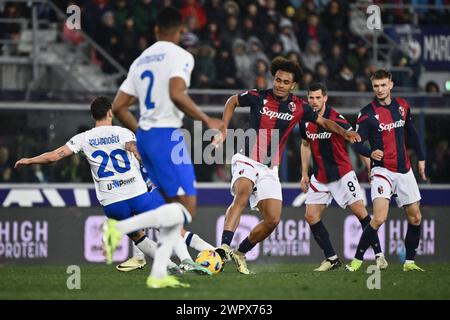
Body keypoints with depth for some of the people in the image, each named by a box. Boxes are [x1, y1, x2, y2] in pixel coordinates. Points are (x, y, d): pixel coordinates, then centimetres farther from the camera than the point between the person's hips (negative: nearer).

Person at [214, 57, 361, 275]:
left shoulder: (298, 107, 1)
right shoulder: (258, 97, -5)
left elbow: (323, 122, 15)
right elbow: (232, 101, 13)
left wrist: (344, 133, -2)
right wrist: (223, 130, 3)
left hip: (269, 169, 4)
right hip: (247, 160, -4)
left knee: (272, 219, -5)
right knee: (242, 194, -34)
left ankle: (240, 253, 16)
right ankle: (224, 248, -46)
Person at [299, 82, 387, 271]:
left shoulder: (336, 119, -17)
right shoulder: (305, 121, 0)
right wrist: (304, 174, 13)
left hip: (342, 174, -5)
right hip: (320, 177, 5)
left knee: (360, 212, -9)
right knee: (311, 217, -4)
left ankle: (379, 255, 1)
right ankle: (332, 258, 5)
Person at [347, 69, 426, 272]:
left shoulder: (402, 106, 6)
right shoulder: (367, 114, -10)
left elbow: (412, 133, 18)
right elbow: (357, 143, -11)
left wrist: (421, 158, 19)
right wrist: (371, 153, -30)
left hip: (404, 169, 6)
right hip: (382, 169, -6)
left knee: (415, 217, 8)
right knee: (379, 218, -21)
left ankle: (409, 261, 22)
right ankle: (357, 259, -12)